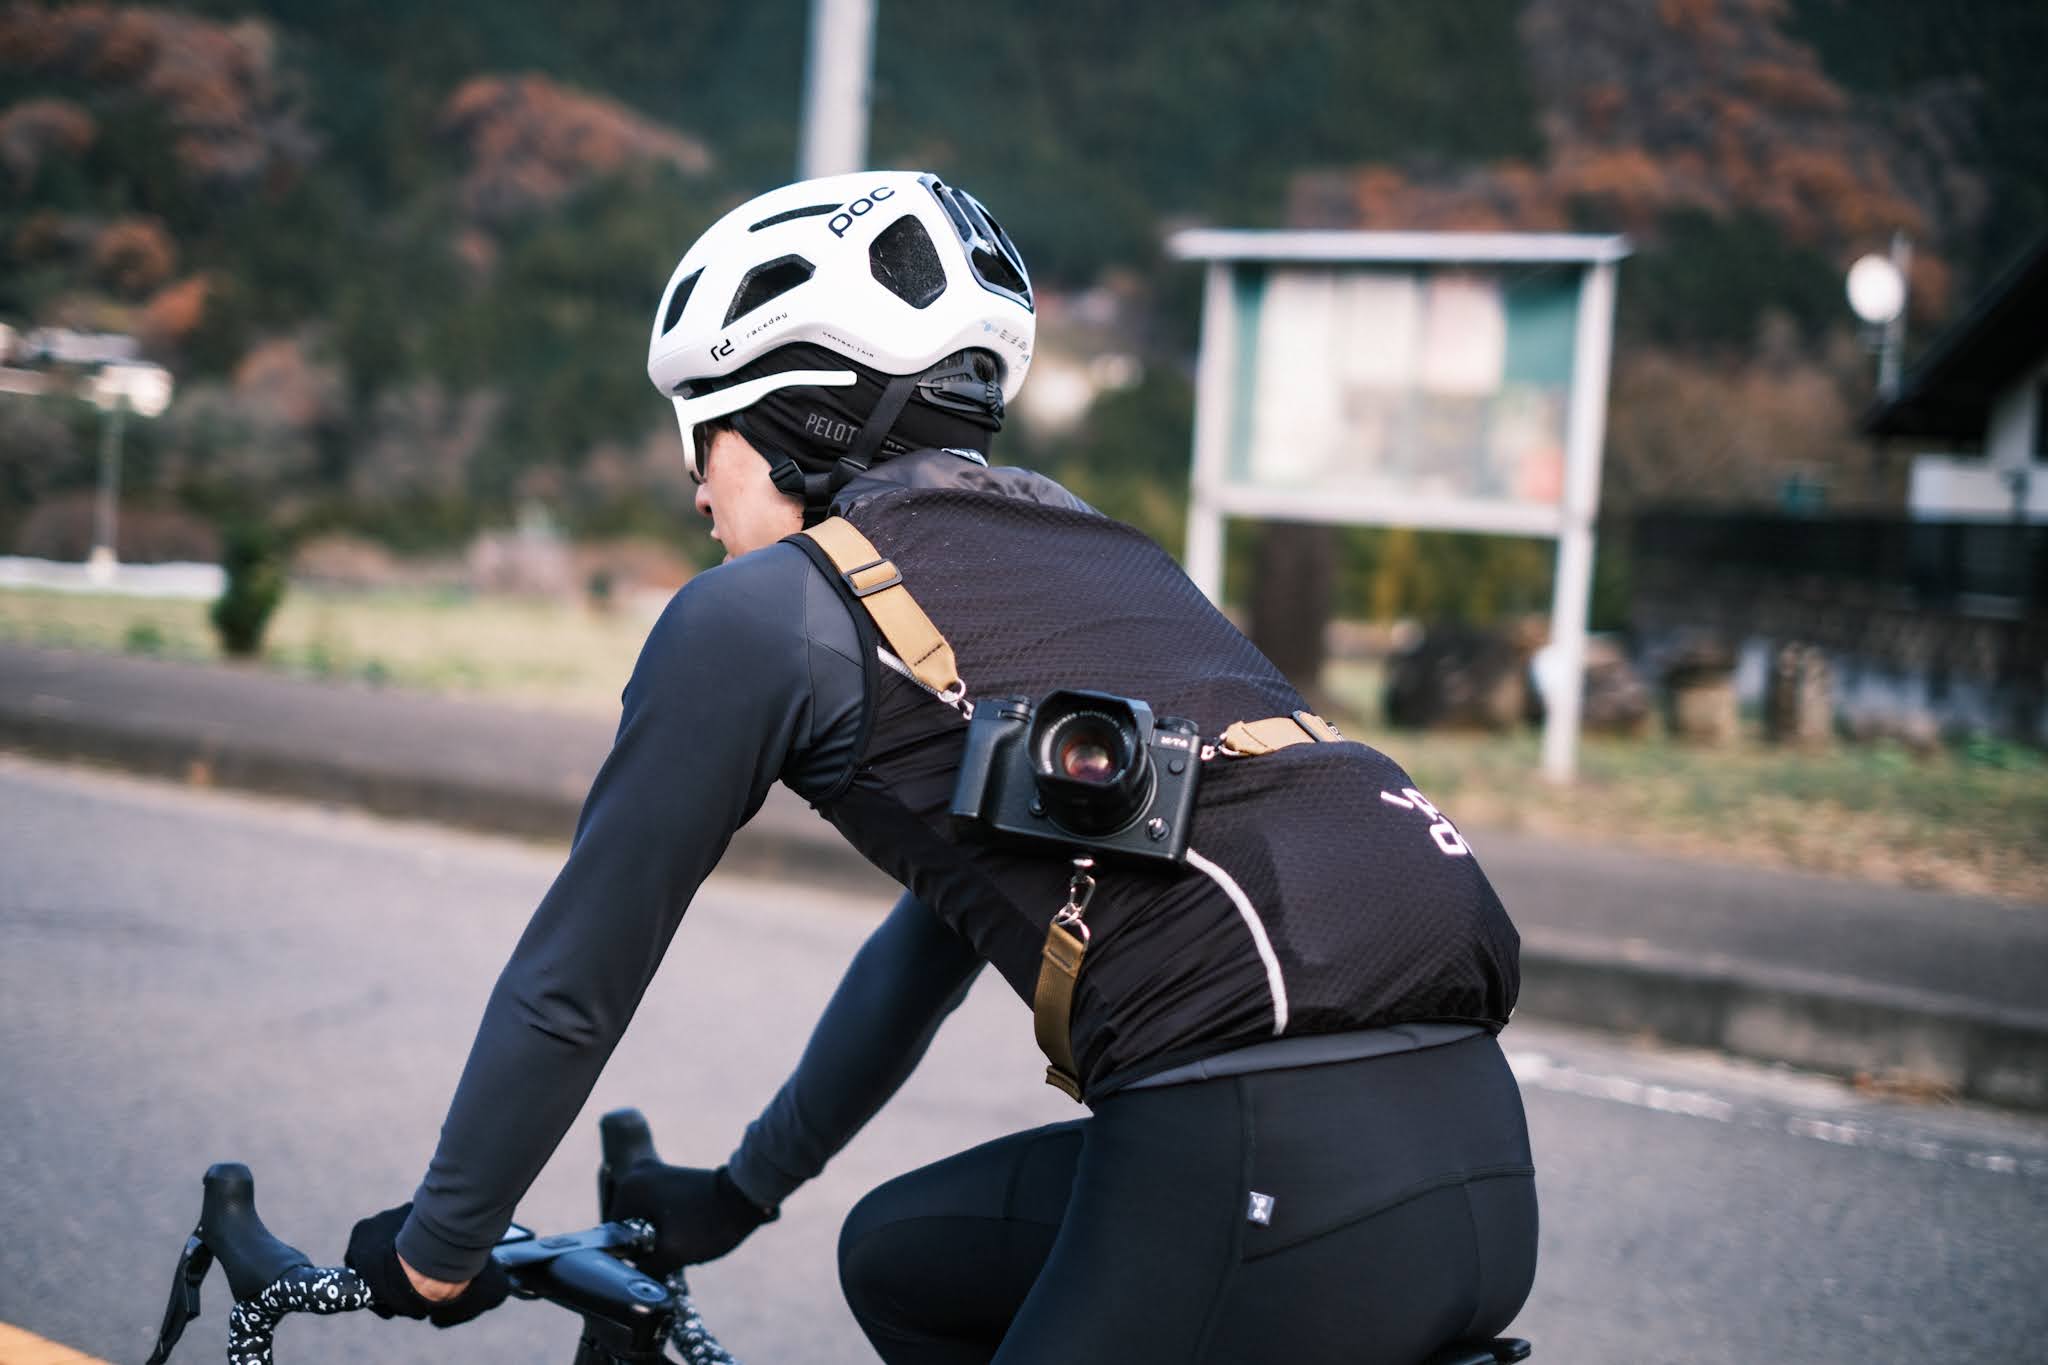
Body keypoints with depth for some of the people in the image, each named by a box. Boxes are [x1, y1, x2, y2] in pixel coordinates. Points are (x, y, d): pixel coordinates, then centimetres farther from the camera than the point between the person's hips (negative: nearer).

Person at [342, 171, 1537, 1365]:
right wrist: (744, 1190, 45)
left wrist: (436, 1251, 24)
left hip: (1282, 1165, -8)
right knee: (902, 1261, 25)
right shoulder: (1094, 548, 27)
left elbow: (576, 977, 9)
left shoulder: (760, 612, 4)